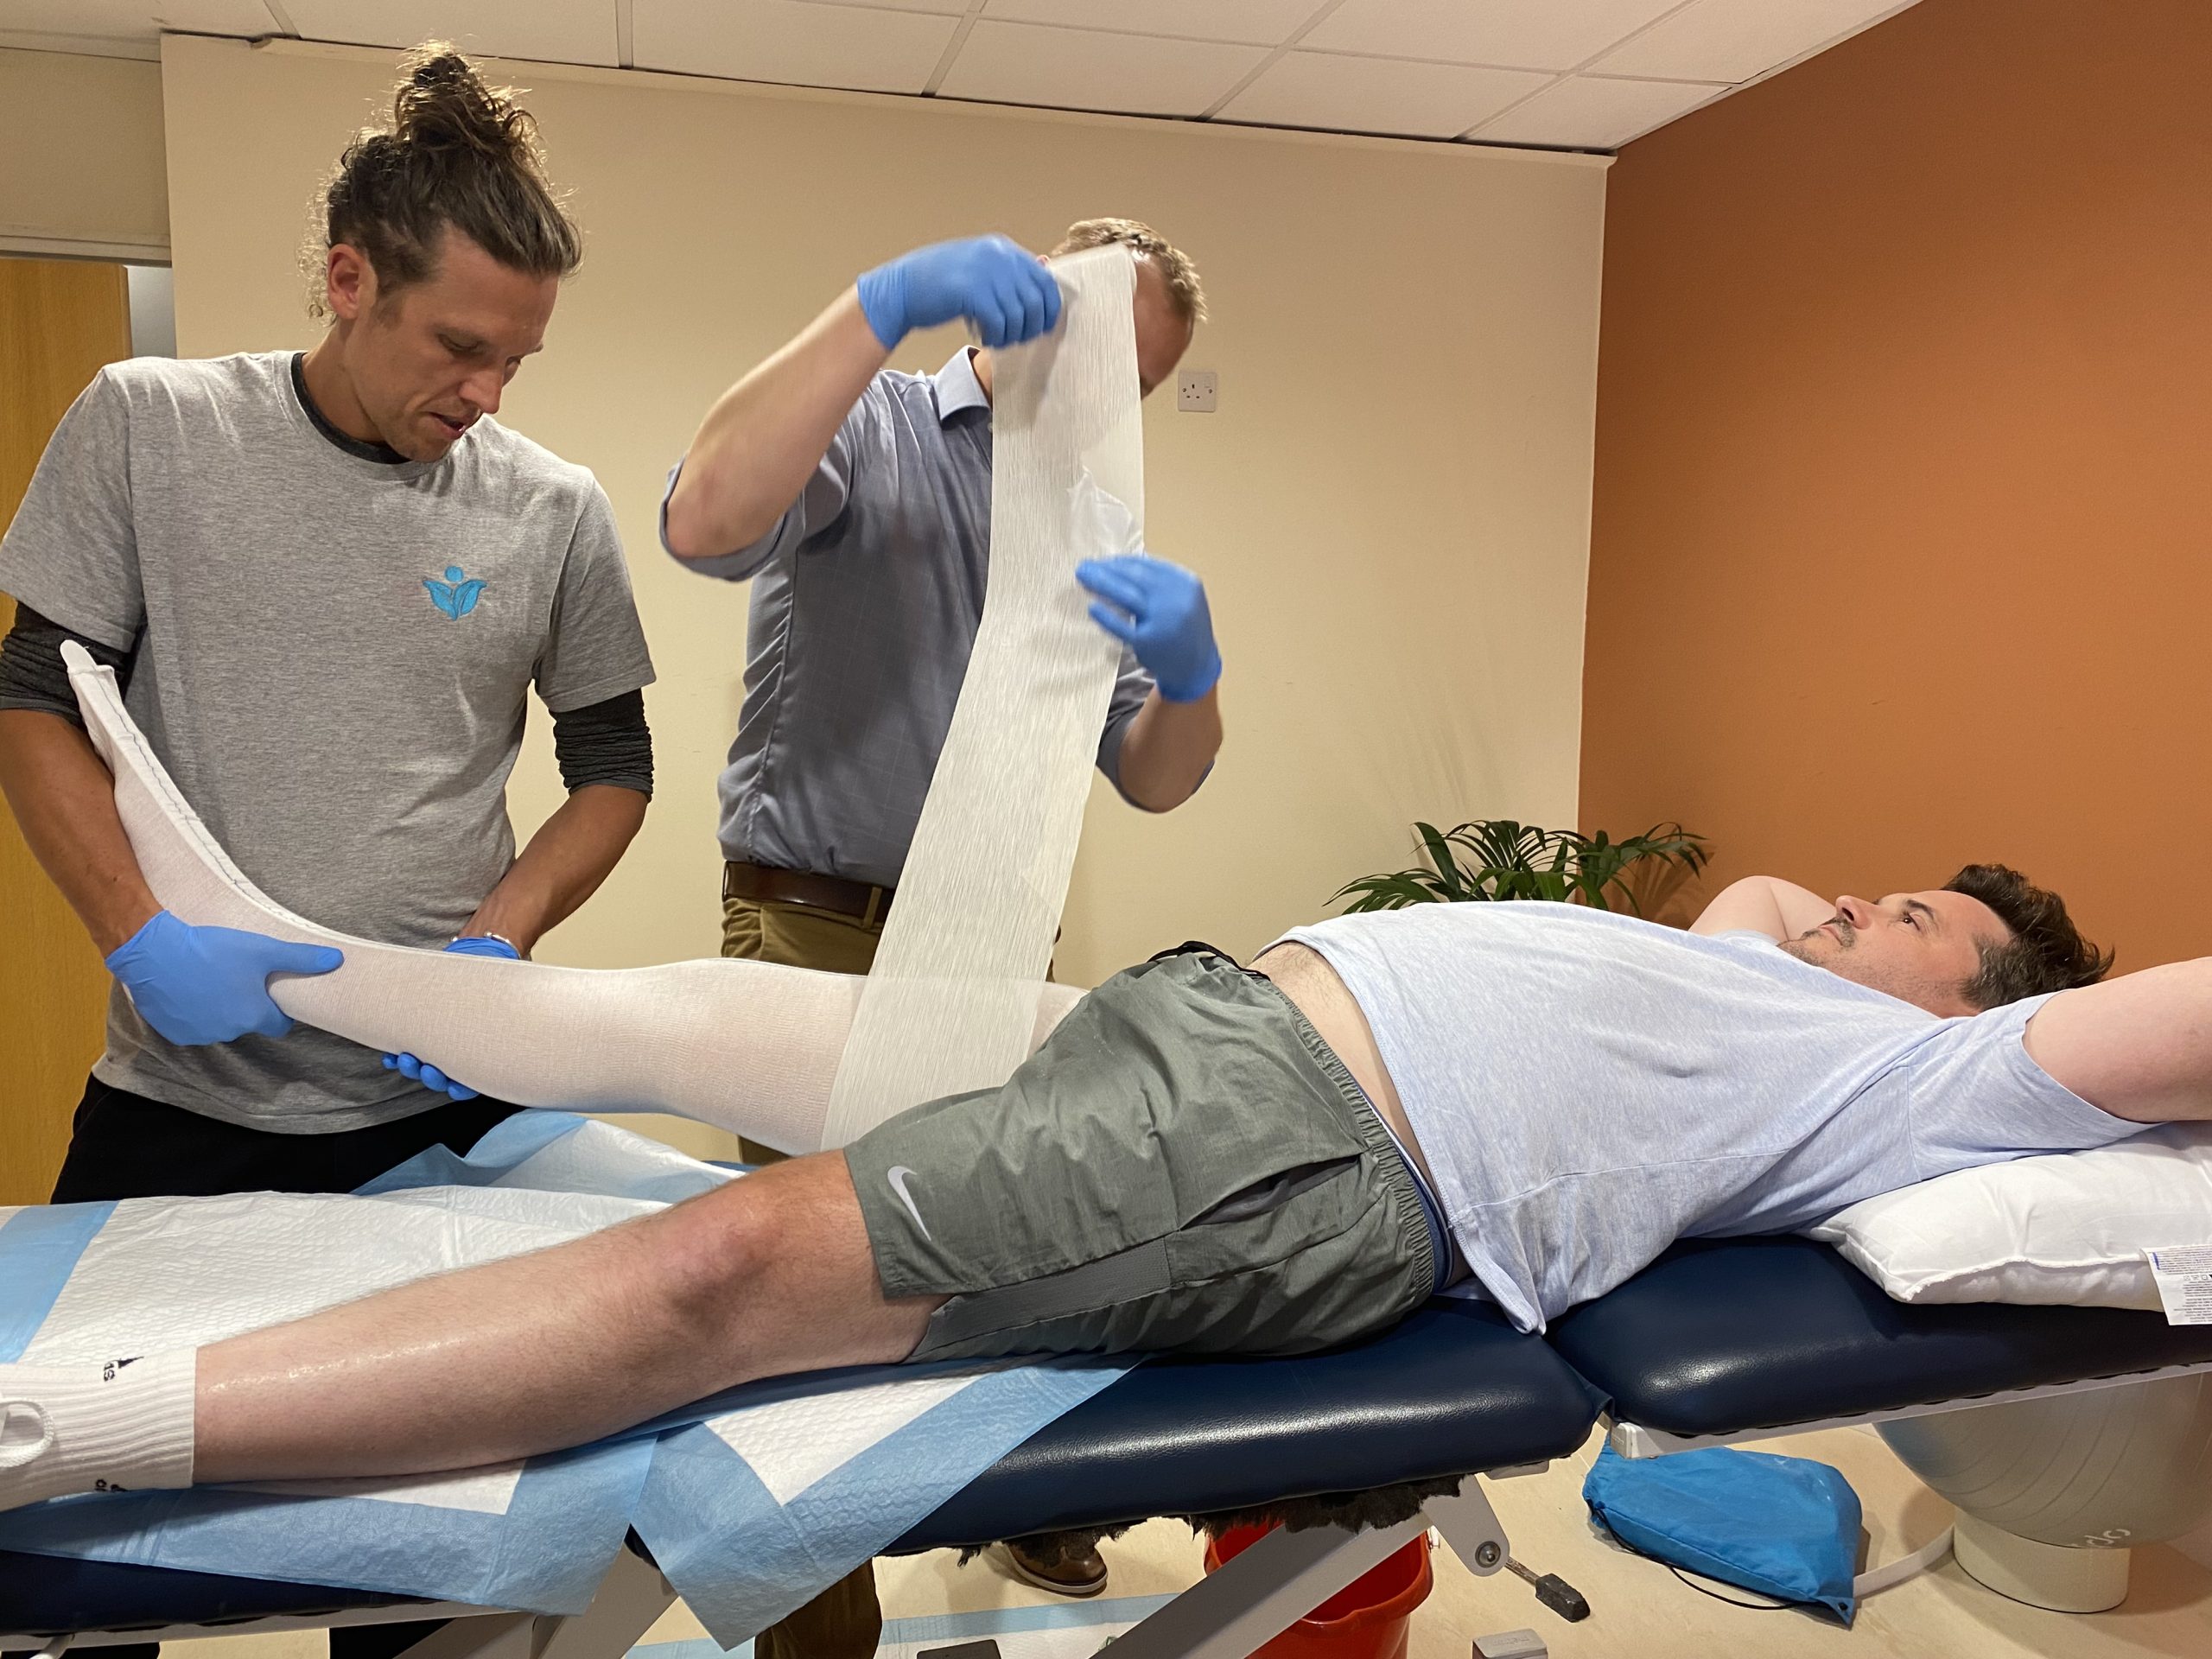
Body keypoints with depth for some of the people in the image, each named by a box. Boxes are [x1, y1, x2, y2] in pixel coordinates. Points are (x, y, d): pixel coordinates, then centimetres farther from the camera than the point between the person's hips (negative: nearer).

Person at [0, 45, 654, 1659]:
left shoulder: (552, 510, -1)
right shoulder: (147, 425, -1)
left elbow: (614, 764, 7)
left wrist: (496, 939, -9)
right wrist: (146, 939, -14)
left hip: (442, 1099, 0)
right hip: (179, 1091, 1)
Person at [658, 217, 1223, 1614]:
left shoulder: (1093, 531, 12)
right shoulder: (871, 429, -5)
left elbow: (1153, 781, 1)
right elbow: (707, 523, -29)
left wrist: (1190, 672, -21)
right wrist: (884, 307, -32)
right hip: (822, 933, -5)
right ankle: (821, 1617, 23)